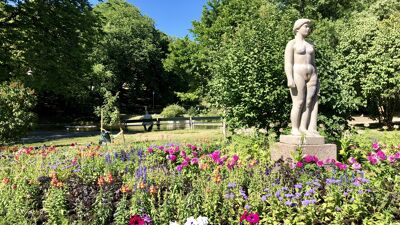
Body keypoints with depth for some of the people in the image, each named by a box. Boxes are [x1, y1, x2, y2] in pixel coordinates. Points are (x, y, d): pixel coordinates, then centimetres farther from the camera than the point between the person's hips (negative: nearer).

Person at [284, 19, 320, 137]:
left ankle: (303, 128, -1)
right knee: (298, 103, -10)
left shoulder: (310, 45, 22)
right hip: (297, 75, -7)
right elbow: (288, 63, -9)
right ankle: (295, 129, -4)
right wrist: (290, 78, -20)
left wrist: (316, 79, 15)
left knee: (310, 102, -3)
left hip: (311, 75, 7)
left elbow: (313, 63, 22)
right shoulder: (292, 43, 2)